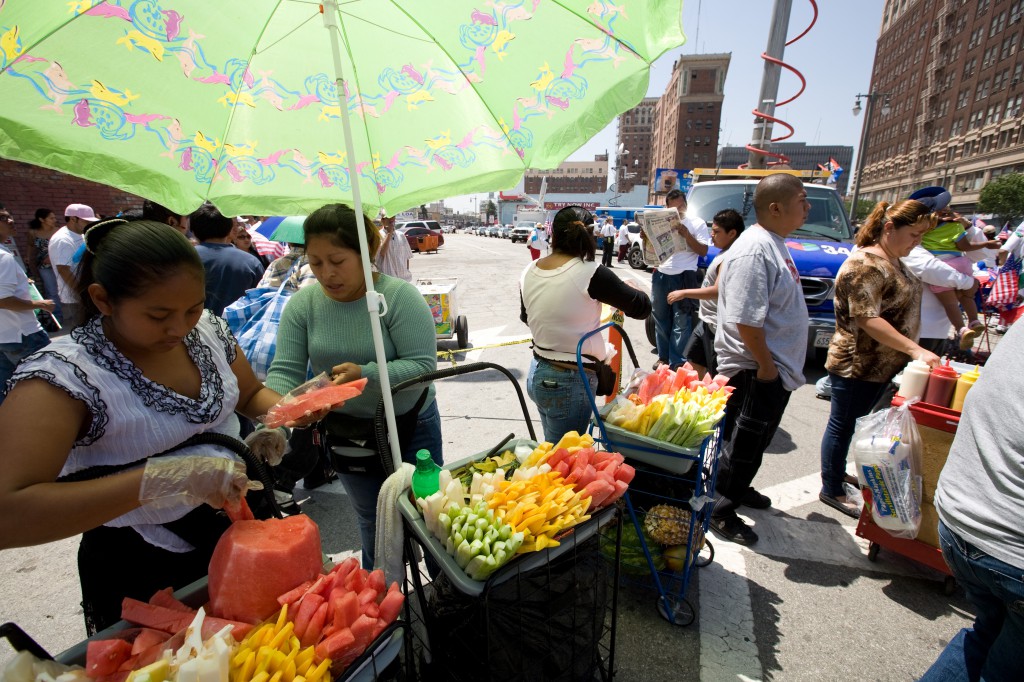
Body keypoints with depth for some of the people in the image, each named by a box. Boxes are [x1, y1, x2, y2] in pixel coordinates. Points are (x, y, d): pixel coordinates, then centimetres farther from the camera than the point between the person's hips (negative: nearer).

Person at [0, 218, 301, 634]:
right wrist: (164, 476, -40)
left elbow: (251, 394, 7)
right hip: (140, 573, -5)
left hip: (238, 534, 5)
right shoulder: (63, 376, -24)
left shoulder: (208, 330, -9)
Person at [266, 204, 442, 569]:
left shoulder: (399, 295, -20)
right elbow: (285, 370, -9)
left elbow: (424, 365, -24)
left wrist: (366, 374, -36)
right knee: (373, 519, 23)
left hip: (409, 426, -3)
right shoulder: (302, 304, -8)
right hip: (343, 431, 3)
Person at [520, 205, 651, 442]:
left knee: (551, 448, 24)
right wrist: (627, 291, 12)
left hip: (537, 373, 7)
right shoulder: (591, 274, -20)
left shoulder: (529, 271, -2)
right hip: (570, 382, -6)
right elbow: (642, 307, -8)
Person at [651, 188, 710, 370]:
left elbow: (703, 251, -3)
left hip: (684, 277, -4)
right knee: (661, 318, 10)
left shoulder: (697, 223, 2)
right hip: (660, 275, 4)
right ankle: (663, 356, 22)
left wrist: (686, 235, -14)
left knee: (681, 322, -4)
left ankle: (677, 362, 0)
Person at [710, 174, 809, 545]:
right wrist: (766, 366, -20)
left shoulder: (774, 243, 11)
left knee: (755, 442, 23)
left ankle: (738, 489, 43)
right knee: (743, 444, 3)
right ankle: (720, 511, 20)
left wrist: (776, 365, 19)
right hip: (755, 371, -10)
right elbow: (746, 320, -28)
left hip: (775, 368, 10)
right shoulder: (755, 252, -23)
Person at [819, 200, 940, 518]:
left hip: (882, 365, 9)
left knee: (851, 422, 21)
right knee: (842, 425, 4)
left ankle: (837, 471, 37)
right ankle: (831, 490, 17)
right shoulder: (866, 265, -21)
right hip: (854, 366, -9)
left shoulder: (894, 261, 11)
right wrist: (914, 349, -29)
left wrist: (912, 351, 21)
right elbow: (868, 319, -27)